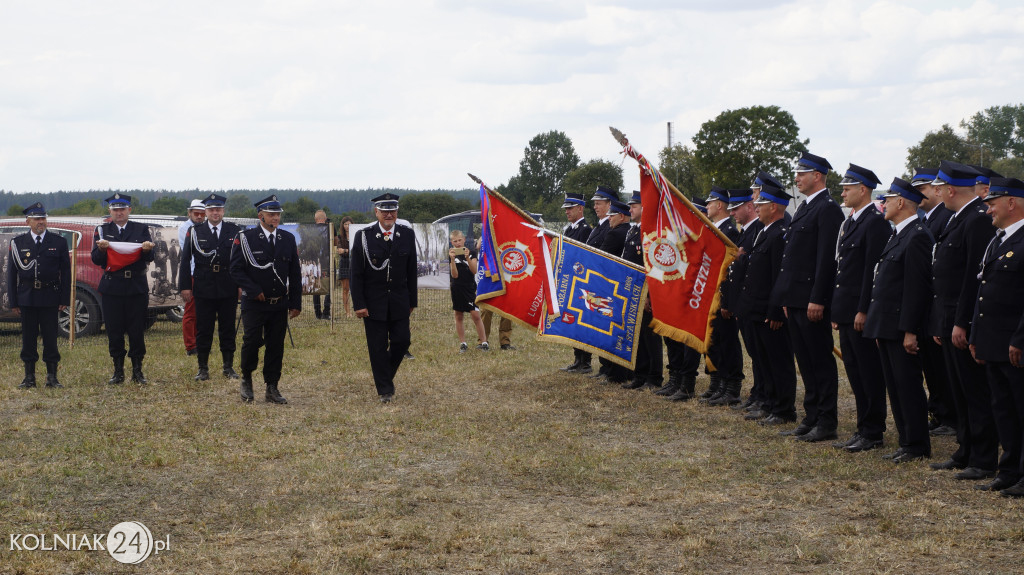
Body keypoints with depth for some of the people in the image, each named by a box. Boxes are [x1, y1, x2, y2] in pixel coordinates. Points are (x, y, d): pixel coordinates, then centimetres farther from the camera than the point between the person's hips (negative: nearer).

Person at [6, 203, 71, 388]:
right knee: (28, 337, 5)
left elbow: (66, 273, 5)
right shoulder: (17, 243, 6)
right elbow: (12, 274, 6)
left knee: (50, 337, 0)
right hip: (26, 297, 1)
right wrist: (13, 301, 1)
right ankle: (29, 377, 12)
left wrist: (65, 299, -1)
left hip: (50, 298, -1)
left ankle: (52, 377, 8)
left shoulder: (59, 242, 5)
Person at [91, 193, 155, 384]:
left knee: (137, 330, 0)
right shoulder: (102, 231, 9)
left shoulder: (141, 229, 8)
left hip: (137, 287, 0)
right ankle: (118, 371, 11)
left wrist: (147, 250, -22)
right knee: (114, 331, 2)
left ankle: (137, 371, 8)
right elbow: (96, 260, 0)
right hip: (111, 288, 0)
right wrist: (101, 248, -21)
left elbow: (148, 259, 0)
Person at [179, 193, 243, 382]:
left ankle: (228, 367, 15)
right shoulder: (195, 232, 4)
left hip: (228, 289, 0)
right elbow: (185, 261, 3)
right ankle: (203, 368, 11)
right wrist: (185, 286, -3)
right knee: (203, 330, 2)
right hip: (203, 288, 0)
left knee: (228, 329, 6)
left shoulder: (235, 231, 5)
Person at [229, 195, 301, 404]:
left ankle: (272, 389, 12)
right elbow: (236, 270, -6)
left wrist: (295, 303, 6)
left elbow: (295, 274, 11)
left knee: (276, 346, 5)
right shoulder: (245, 238, -4)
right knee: (252, 341, -9)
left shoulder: (288, 239, 8)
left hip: (280, 304, 4)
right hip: (254, 303, -3)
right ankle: (246, 380, 14)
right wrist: (254, 291, -14)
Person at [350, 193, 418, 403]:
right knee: (378, 347, 1)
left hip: (399, 300, 2)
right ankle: (385, 390, 11)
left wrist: (412, 300, 7)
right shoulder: (364, 236, -5)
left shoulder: (407, 234, 3)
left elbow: (411, 271, 8)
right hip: (373, 302, -2)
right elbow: (356, 274, -5)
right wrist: (359, 304, -10)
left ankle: (387, 375, 27)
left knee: (402, 340, 1)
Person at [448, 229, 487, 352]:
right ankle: (462, 343, 14)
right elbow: (455, 275, -9)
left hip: (470, 288, -1)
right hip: (457, 289, 1)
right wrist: (452, 259, -21)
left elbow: (474, 271, -10)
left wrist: (468, 258, -23)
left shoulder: (471, 253, 2)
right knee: (458, 316, 6)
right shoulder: (452, 255, 1)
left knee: (475, 314, -9)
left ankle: (483, 342, -2)